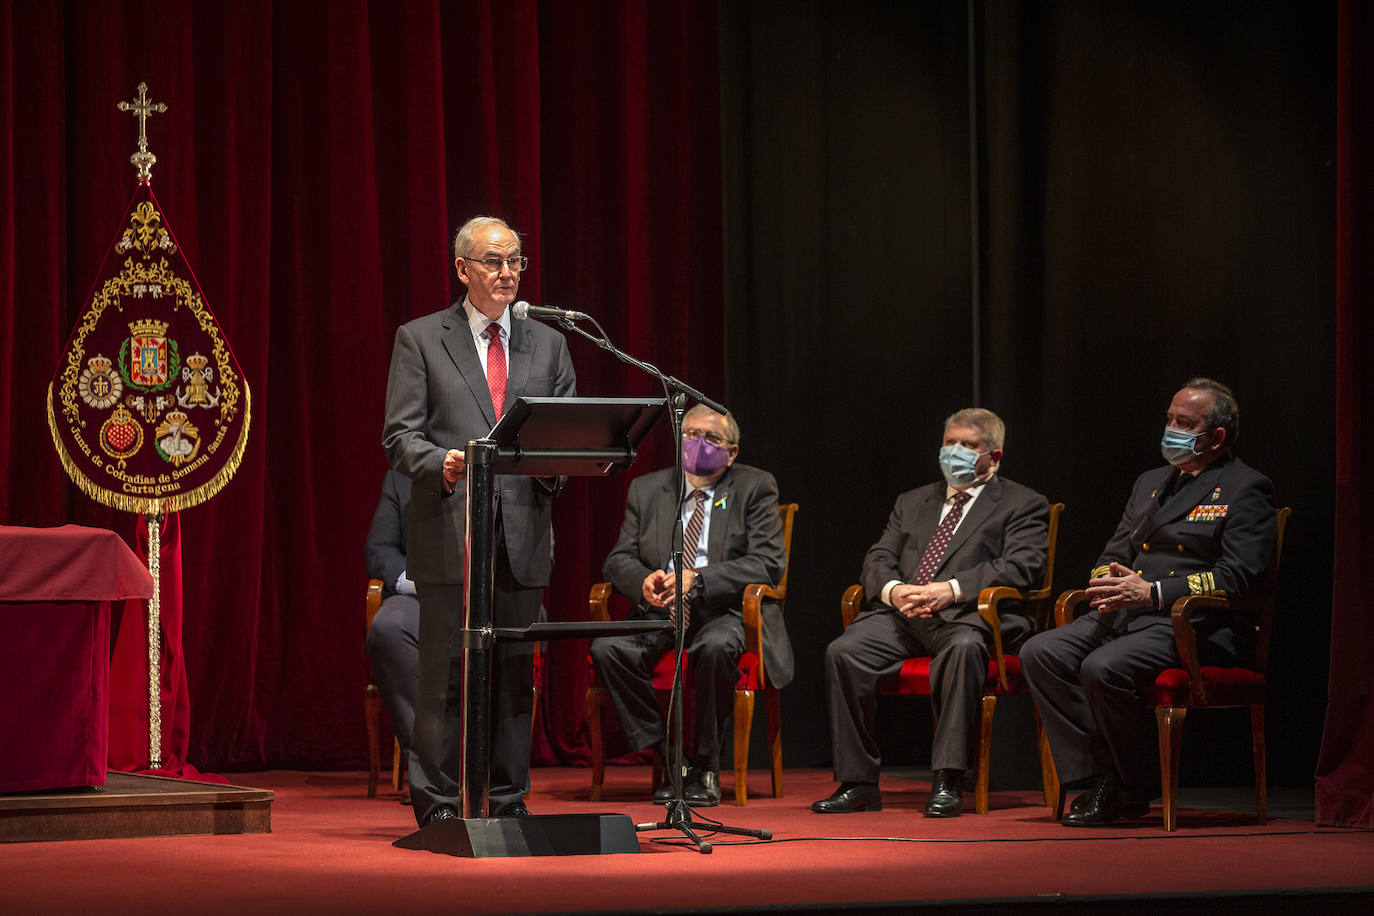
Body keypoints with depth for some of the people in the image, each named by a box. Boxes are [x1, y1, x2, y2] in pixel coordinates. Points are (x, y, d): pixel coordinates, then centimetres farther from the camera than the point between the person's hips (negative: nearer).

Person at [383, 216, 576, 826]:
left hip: (524, 532, 4)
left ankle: (507, 801, 12)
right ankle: (438, 805, 0)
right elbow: (400, 437, -1)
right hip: (450, 533, -3)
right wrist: (442, 463, -21)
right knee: (446, 672, -5)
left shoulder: (547, 344, 16)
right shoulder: (420, 340, 6)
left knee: (515, 672, 5)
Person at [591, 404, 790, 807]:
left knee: (716, 646, -38)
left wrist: (697, 579, -21)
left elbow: (768, 563, -8)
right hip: (660, 614, 3)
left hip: (725, 612, -3)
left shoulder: (755, 487, 3)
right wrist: (644, 581, -16)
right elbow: (619, 559, 10)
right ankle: (672, 762, -15)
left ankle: (704, 769, -19)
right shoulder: (647, 489, 14)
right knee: (607, 648, -26)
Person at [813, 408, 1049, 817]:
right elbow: (878, 559, 18)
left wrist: (950, 590, -17)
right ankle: (858, 783, -19)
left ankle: (947, 782, -35)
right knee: (844, 652, -24)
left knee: (965, 647, -40)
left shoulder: (1022, 505, 11)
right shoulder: (913, 502, 28)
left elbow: (1020, 567, -5)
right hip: (901, 615, 5)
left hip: (967, 616, -4)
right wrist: (893, 590, -7)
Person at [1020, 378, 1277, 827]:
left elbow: (1240, 576, -12)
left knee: (1103, 668, -33)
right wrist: (1106, 583, -3)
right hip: (1125, 615, 8)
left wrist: (1152, 592, -19)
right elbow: (1113, 555, 25)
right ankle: (1098, 776, -15)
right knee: (1040, 653, -15)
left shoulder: (1245, 489, 0)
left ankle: (1134, 789, -12)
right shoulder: (1150, 483, 25)